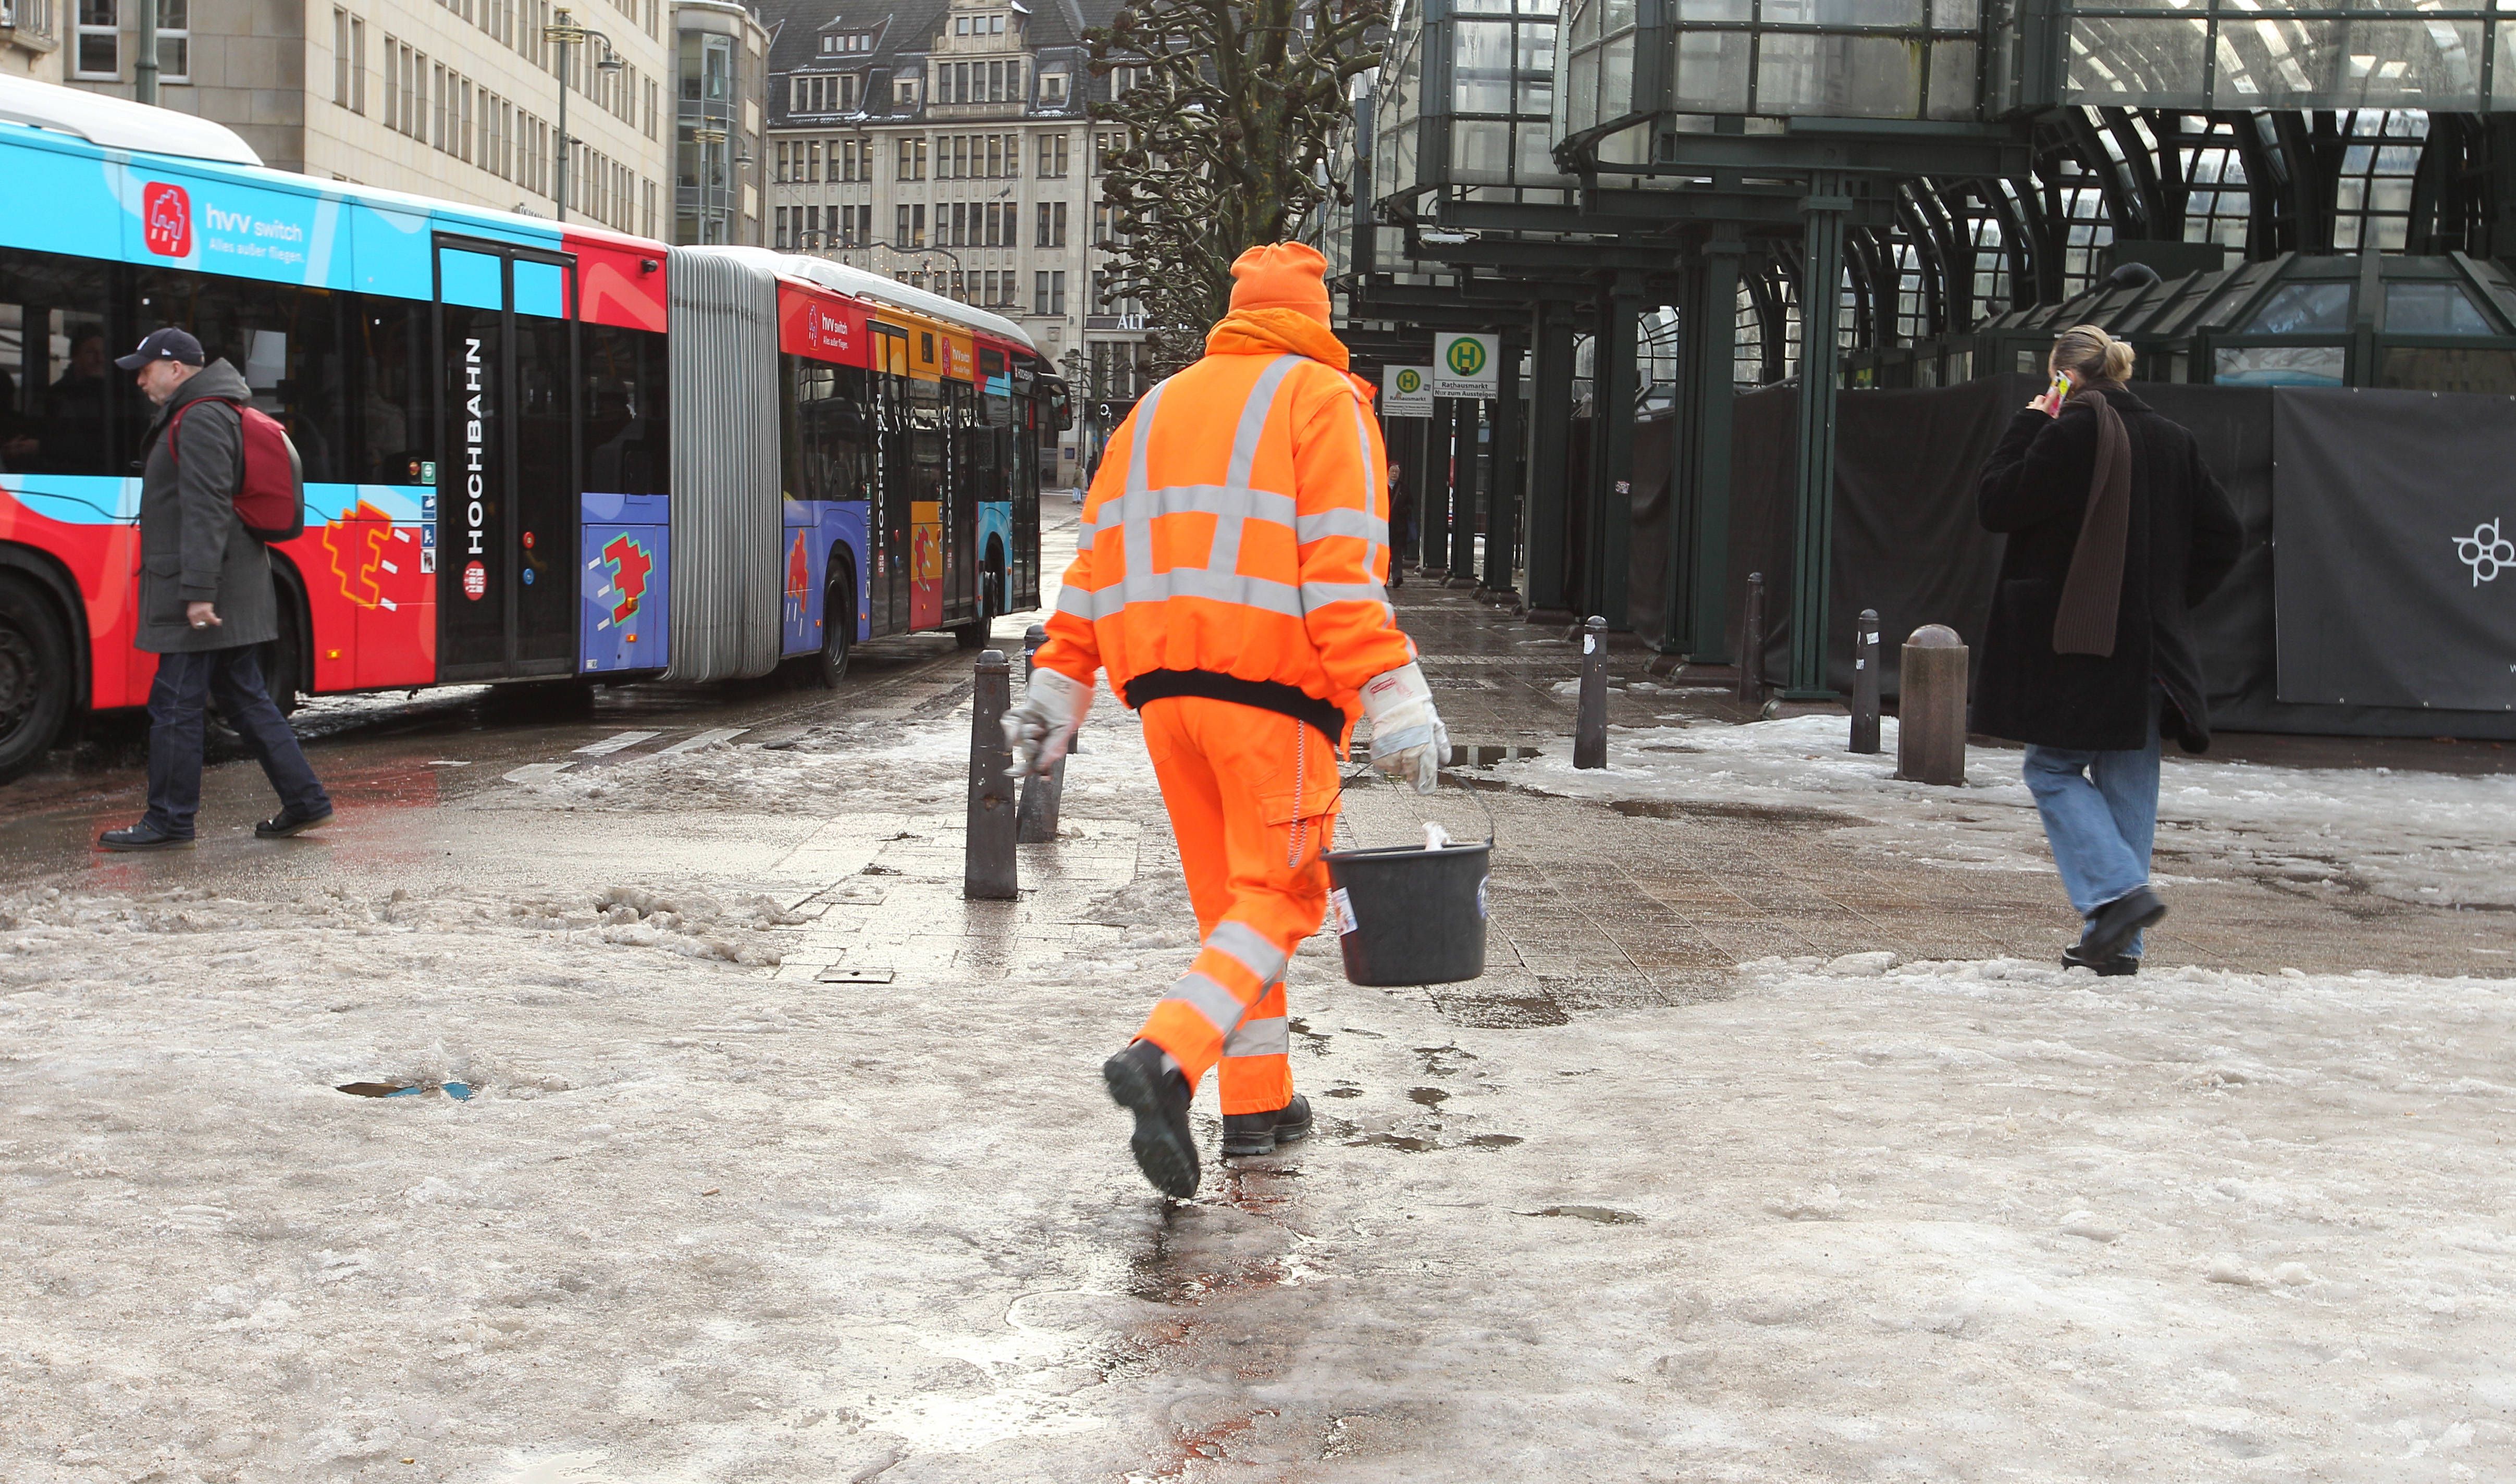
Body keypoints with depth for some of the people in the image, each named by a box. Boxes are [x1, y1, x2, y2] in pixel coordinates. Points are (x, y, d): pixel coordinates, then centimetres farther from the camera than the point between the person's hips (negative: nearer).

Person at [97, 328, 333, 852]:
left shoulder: (201, 419, -13)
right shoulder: (203, 415, 20)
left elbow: (207, 510, -22)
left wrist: (198, 591, -26)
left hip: (198, 597, -11)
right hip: (231, 594, 11)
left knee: (175, 705, -5)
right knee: (243, 699, 13)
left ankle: (169, 823, 1)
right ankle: (304, 800, 13)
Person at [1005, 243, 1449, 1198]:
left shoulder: (1159, 406, 20)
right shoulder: (1322, 402, 2)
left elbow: (1097, 562, 15)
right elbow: (1342, 569, -12)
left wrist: (1058, 689, 17)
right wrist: (1393, 706, -16)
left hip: (1165, 686, 6)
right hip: (1272, 687, -6)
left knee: (1227, 892, 15)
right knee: (1278, 897, -3)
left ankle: (1258, 1102, 18)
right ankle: (1167, 1059, -23)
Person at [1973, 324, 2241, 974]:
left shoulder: (2072, 432, -11)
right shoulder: (2172, 440, 9)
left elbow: (1996, 504, -7)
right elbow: (2223, 534, 11)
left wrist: (2028, 425, 2)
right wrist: (2172, 597, 14)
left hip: (2074, 641, -6)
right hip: (2149, 646, 6)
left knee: (2053, 770, 6)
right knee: (2127, 782, 9)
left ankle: (2119, 890, -13)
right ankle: (2117, 943, 10)